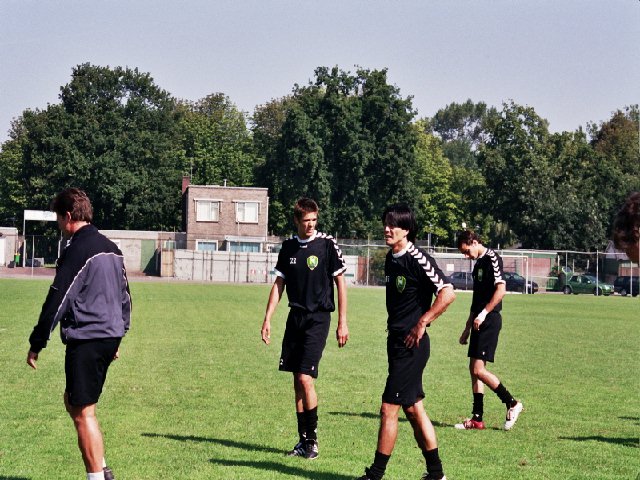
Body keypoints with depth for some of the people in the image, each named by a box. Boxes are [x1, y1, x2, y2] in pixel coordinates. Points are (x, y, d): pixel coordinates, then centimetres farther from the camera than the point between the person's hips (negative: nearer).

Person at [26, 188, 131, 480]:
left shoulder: (78, 250, -14)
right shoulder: (111, 248, 14)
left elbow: (57, 300, -14)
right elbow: (124, 296, 21)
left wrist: (36, 344, -8)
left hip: (86, 340, -9)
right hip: (110, 337, 9)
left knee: (83, 412, -2)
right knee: (73, 401, 19)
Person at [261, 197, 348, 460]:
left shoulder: (327, 243, -7)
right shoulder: (288, 246, 7)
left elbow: (340, 283, -4)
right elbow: (278, 284, 12)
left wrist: (342, 323, -7)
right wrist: (267, 319, 6)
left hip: (318, 318, -5)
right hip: (295, 317, 5)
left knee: (305, 378, -13)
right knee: (297, 381, 7)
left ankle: (312, 440, -1)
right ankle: (303, 440, 14)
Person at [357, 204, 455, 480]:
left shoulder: (417, 259, -15)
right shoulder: (391, 258, 11)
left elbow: (448, 293, -21)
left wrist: (421, 323, -19)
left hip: (412, 344, -9)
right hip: (396, 342, 9)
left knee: (389, 408, -6)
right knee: (413, 410, 13)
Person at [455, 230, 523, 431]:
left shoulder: (491, 258, -10)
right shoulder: (478, 263, 18)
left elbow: (501, 289, -22)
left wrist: (484, 313, -22)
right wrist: (467, 328, 24)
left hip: (489, 321, -10)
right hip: (479, 323, 10)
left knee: (479, 369, -13)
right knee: (474, 368, 8)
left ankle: (512, 404, 0)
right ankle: (477, 418, 11)